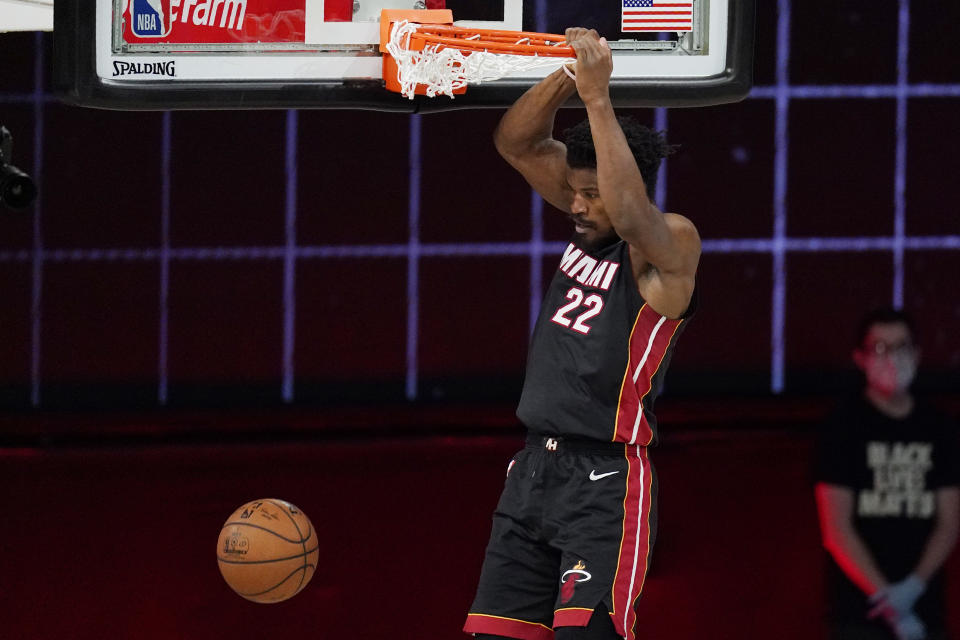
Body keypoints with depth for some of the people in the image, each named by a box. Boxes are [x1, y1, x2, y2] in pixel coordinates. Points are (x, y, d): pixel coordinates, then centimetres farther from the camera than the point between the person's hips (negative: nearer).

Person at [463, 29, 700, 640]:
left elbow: (630, 214, -33)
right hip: (535, 469, 8)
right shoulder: (588, 222, 10)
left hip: (607, 480, -8)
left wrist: (598, 96, -31)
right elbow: (516, 142, 8)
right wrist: (569, 75, -10)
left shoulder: (672, 244, -12)